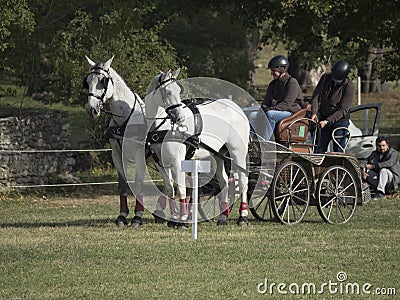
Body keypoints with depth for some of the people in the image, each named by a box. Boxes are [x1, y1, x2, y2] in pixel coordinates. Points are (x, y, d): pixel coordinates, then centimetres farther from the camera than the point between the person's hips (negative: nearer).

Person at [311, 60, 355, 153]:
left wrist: (327, 121, -26)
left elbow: (343, 110, -19)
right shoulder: (325, 78, -4)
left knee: (338, 151, -6)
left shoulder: (349, 86, -18)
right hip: (324, 119, 5)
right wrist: (314, 112, -17)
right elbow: (316, 96, -2)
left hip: (340, 122, -5)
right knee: (320, 149, 8)